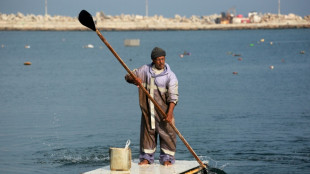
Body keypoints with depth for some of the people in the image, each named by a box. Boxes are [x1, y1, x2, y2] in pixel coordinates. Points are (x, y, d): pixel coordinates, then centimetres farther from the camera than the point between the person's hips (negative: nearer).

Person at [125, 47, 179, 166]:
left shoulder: (170, 75, -6)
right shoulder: (145, 70, 5)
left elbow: (173, 96, -12)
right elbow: (128, 76, 12)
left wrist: (170, 113, -23)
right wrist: (134, 79, -14)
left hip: (163, 109, -3)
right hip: (147, 108, 3)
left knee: (166, 132, -4)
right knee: (147, 131, 7)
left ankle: (167, 158, 6)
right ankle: (147, 157, 16)